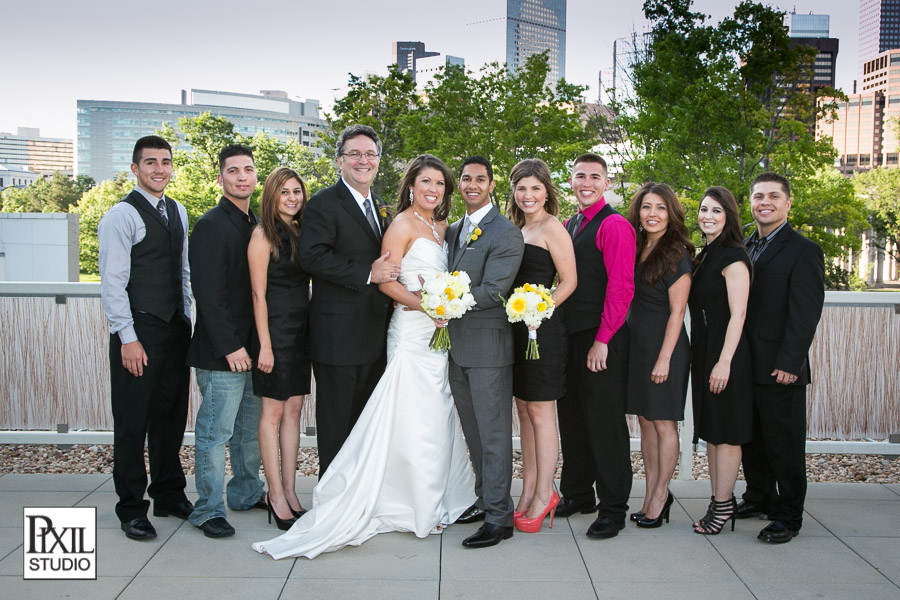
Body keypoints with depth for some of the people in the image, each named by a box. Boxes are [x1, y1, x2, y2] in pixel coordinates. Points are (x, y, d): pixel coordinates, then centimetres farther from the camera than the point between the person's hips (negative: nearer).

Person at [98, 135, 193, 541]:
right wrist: (128, 338, -16)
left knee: (171, 416, 14)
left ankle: (169, 495, 29)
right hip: (138, 332, -7)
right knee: (133, 421, 1)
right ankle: (131, 508, 13)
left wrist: (186, 324, 14)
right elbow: (112, 283, -12)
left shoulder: (178, 212, 14)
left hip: (176, 329, 7)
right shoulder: (121, 216, -8)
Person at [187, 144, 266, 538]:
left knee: (250, 428, 18)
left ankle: (245, 493, 33)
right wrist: (230, 347, -20)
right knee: (215, 432, 1)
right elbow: (208, 294, -18)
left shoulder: (256, 224, 13)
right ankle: (208, 510, 13)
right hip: (222, 353, -8)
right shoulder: (212, 225, -12)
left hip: (252, 347, 8)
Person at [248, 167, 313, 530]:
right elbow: (258, 294, -11)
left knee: (294, 411, 9)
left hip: (302, 332, 7)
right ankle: (276, 493, 9)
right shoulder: (264, 235, -8)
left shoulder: (300, 233, 12)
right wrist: (265, 345, -15)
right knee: (273, 413, 1)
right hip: (276, 331, -7)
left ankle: (289, 491, 17)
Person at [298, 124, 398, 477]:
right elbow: (312, 257, -21)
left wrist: (390, 280, 8)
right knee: (336, 424, 1)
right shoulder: (323, 203, -7)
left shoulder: (380, 207, 18)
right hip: (338, 335, -8)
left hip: (374, 336, 8)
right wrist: (367, 274, -21)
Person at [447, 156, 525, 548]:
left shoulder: (506, 233, -11)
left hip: (488, 347, -8)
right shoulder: (453, 231, 14)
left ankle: (499, 516, 6)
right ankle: (485, 498, 29)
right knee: (473, 431, 16)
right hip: (457, 346, 8)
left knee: (493, 433, -1)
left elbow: (492, 291, -19)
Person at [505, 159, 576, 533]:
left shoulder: (551, 228, -9)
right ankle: (528, 492, 20)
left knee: (540, 412, -2)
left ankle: (543, 496, 8)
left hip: (542, 330, -8)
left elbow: (569, 281, -13)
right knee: (524, 410, 11)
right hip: (517, 331, 8)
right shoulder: (519, 228, 16)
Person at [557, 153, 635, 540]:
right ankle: (577, 495, 28)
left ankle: (613, 508, 11)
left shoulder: (614, 226, -9)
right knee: (572, 417, 14)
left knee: (605, 422, -1)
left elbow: (621, 287, -15)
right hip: (569, 334, 8)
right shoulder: (568, 226, 16)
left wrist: (602, 340, -17)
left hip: (601, 338, -8)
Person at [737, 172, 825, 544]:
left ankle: (788, 517, 15)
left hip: (780, 369, -6)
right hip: (746, 365, 7)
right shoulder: (745, 248, 14)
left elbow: (806, 313, -13)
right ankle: (759, 498, 33)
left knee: (784, 444, 3)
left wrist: (789, 363, -19)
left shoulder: (803, 251, -7)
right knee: (751, 439, 17)